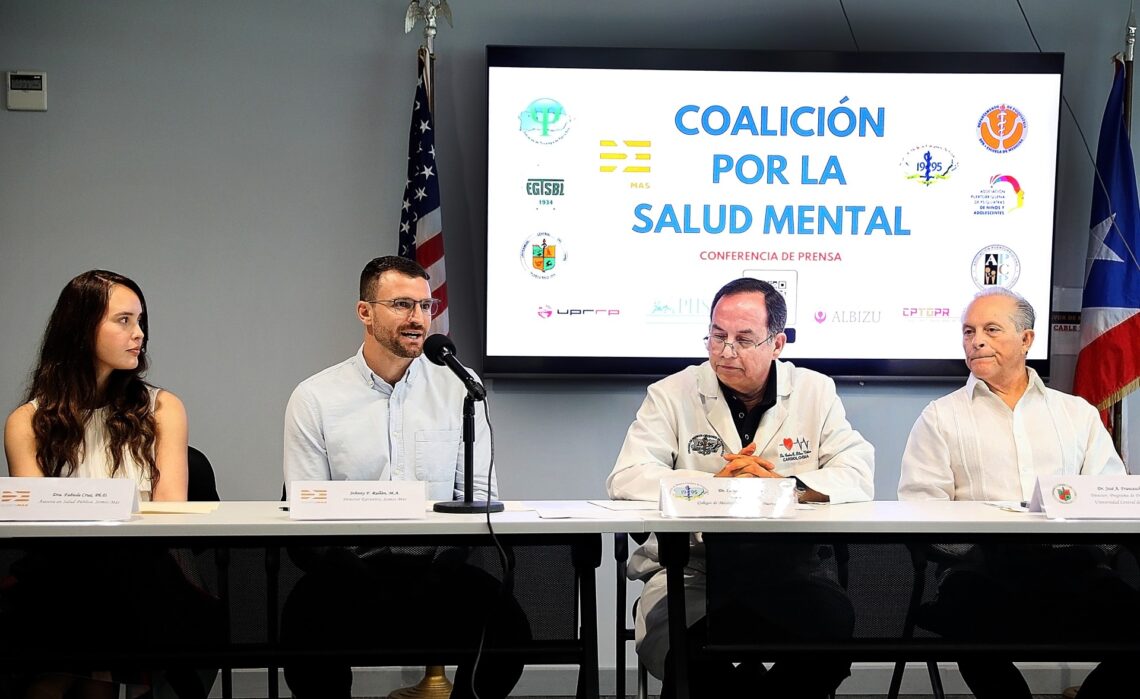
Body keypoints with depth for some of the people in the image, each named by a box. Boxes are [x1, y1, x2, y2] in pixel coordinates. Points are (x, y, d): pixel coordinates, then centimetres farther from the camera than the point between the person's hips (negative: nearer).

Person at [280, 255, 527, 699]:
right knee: (306, 621, -34)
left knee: (506, 625, -28)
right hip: (348, 571, -1)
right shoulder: (314, 399, 5)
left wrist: (449, 556, -12)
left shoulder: (460, 389, 10)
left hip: (438, 568, 1)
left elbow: (479, 495, 8)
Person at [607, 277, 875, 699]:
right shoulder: (672, 395, 6)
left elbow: (859, 476, 1)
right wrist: (715, 483, -13)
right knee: (692, 664, -32)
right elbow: (626, 479, -6)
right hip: (691, 567, -2)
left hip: (785, 566, 2)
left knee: (834, 620, -30)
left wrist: (787, 486, -15)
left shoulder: (815, 392, 11)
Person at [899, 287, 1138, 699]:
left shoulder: (1079, 414, 23)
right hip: (983, 565, -2)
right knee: (965, 595, -36)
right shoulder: (941, 418, 16)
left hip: (1073, 561, 2)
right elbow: (920, 511, 4)